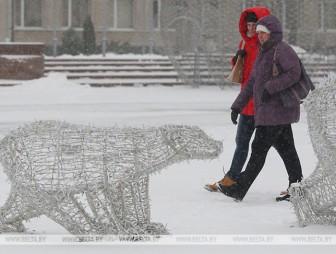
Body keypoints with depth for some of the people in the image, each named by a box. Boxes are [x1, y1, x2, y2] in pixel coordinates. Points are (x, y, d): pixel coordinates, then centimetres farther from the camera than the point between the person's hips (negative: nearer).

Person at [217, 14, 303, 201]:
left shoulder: (282, 50, -10)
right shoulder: (263, 54, 20)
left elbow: (294, 73, -23)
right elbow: (252, 83, 23)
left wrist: (270, 88, -26)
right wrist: (237, 107, 19)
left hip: (277, 109, -10)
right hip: (266, 110, 10)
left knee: (259, 149, -9)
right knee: (286, 149, 9)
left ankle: (239, 190, -9)